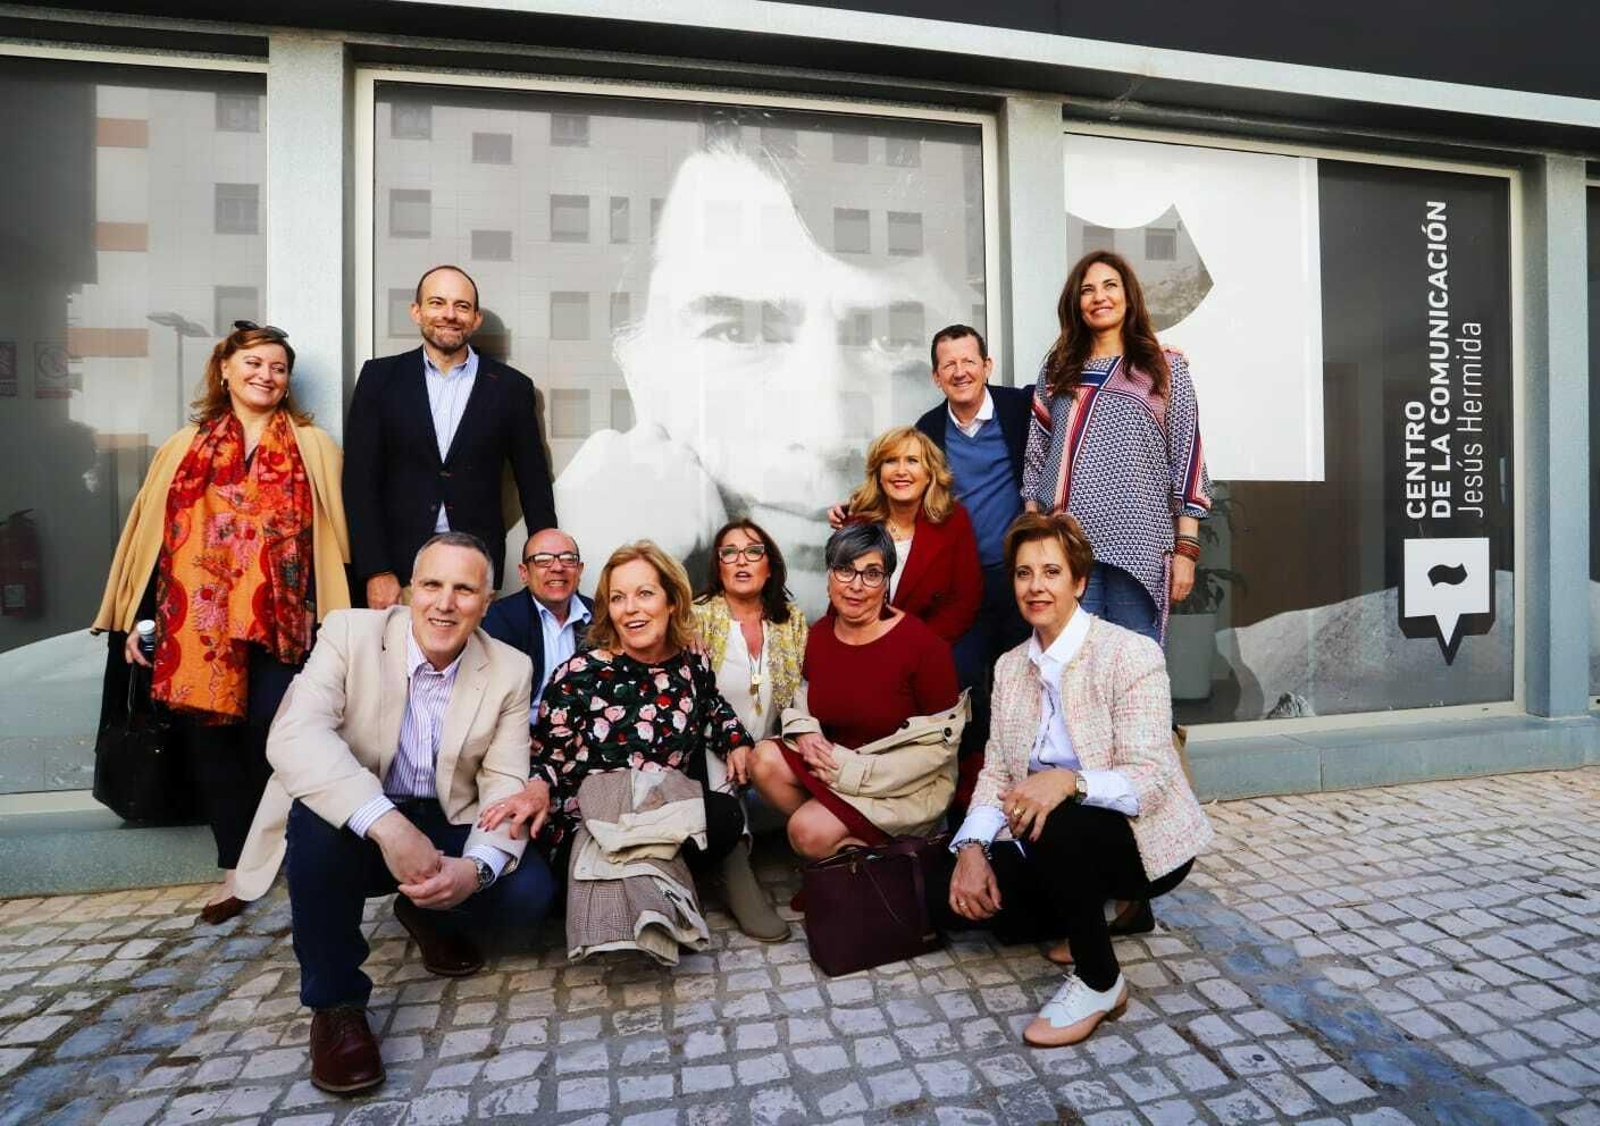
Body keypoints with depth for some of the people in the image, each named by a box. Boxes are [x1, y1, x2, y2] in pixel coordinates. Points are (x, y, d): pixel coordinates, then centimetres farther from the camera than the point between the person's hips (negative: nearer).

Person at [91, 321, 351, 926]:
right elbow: (151, 533, 13)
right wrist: (134, 619, 7)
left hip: (280, 620, -2)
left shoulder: (312, 446, 7)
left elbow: (331, 535, 2)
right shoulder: (185, 447, 13)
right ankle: (234, 868, 19)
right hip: (198, 621, 3)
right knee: (210, 737, 5)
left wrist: (332, 619, -5)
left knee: (271, 739, -2)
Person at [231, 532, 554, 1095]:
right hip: (353, 823, -1)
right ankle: (334, 999, -12)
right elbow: (295, 735, -27)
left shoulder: (510, 670, -7)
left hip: (447, 828, 2)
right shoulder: (350, 632, -12)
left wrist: (477, 867, -31)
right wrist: (388, 826, -40)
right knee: (316, 809, -33)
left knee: (528, 894, -21)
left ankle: (427, 914, 14)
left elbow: (505, 783, -10)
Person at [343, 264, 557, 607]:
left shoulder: (510, 386, 4)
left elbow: (534, 488, 6)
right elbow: (360, 480, 2)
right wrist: (376, 572, -6)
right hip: (395, 569, 1)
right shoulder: (380, 377, 6)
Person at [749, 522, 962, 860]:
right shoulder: (819, 634, -2)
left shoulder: (922, 643, -20)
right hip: (835, 761, 6)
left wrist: (855, 772, -19)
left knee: (808, 833, -23)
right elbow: (803, 695, 15)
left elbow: (942, 741, -17)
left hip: (906, 785, -6)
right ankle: (849, 842, -2)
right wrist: (804, 731, -10)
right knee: (766, 759, -17)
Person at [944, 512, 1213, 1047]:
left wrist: (1069, 780, -42)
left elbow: (1148, 778, -23)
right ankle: (1096, 910, 15)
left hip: (1144, 839, -6)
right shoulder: (1010, 666, 3)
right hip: (1056, 840, 6)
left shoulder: (1132, 654, -16)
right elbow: (996, 771, -1)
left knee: (1054, 827, -34)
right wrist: (972, 847, -17)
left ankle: (1100, 982, -8)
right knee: (964, 895, -13)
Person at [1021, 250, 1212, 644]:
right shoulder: (1057, 369, 13)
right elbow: (1036, 458, 12)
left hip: (1139, 547, -1)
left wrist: (1185, 549, -2)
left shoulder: (1167, 367, 8)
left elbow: (1188, 461, 4)